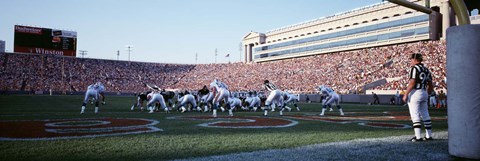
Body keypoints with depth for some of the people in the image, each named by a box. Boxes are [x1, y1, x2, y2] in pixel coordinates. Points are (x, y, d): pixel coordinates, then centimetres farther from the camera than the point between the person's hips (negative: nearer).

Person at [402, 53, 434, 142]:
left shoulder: (414, 68, -10)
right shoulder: (426, 69, 14)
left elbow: (412, 83, -18)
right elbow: (430, 86, 15)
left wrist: (405, 94, -15)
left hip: (415, 93, -8)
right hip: (424, 93, 8)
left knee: (415, 115, -6)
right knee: (425, 115, 13)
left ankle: (418, 136, -9)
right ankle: (428, 136, 18)